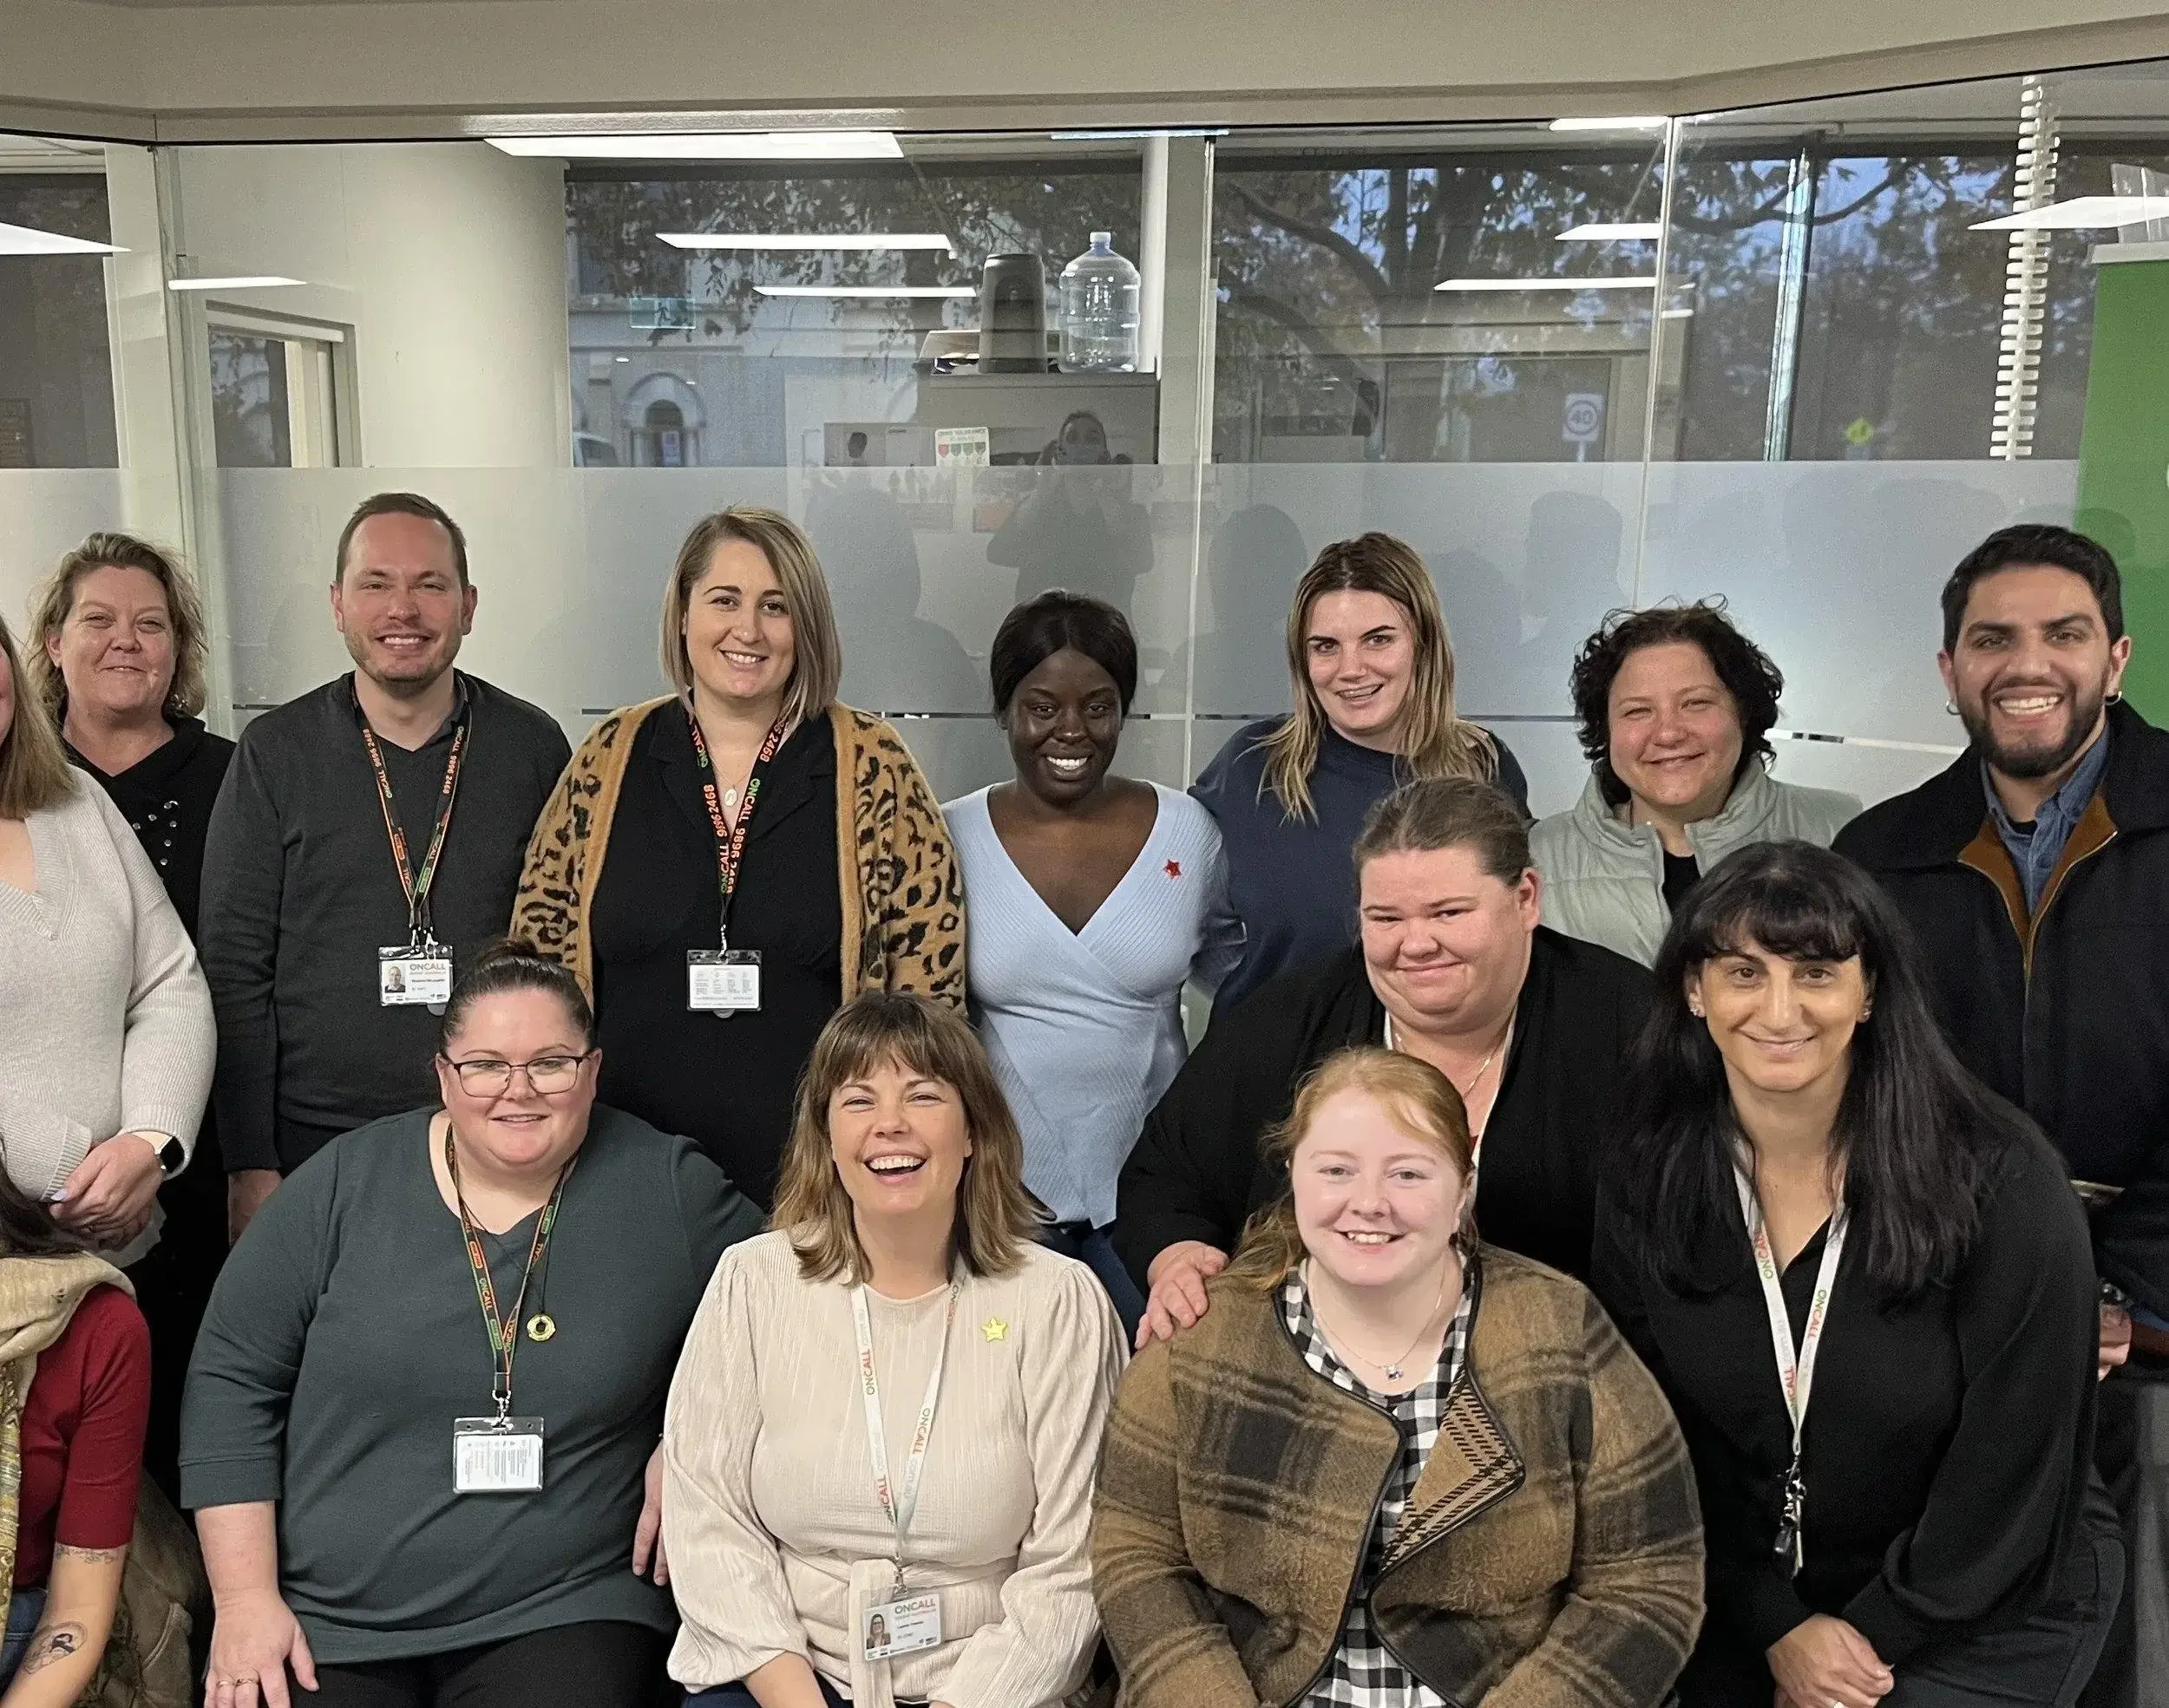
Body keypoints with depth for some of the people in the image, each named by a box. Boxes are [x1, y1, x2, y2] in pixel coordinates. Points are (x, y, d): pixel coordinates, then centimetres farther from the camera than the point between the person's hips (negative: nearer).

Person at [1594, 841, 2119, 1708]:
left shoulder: (2001, 1180, -21)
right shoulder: (1647, 1179, -11)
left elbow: (2017, 1456, -15)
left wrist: (1874, 1637, -10)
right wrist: (1779, 1628, -7)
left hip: (1983, 1617, -3)